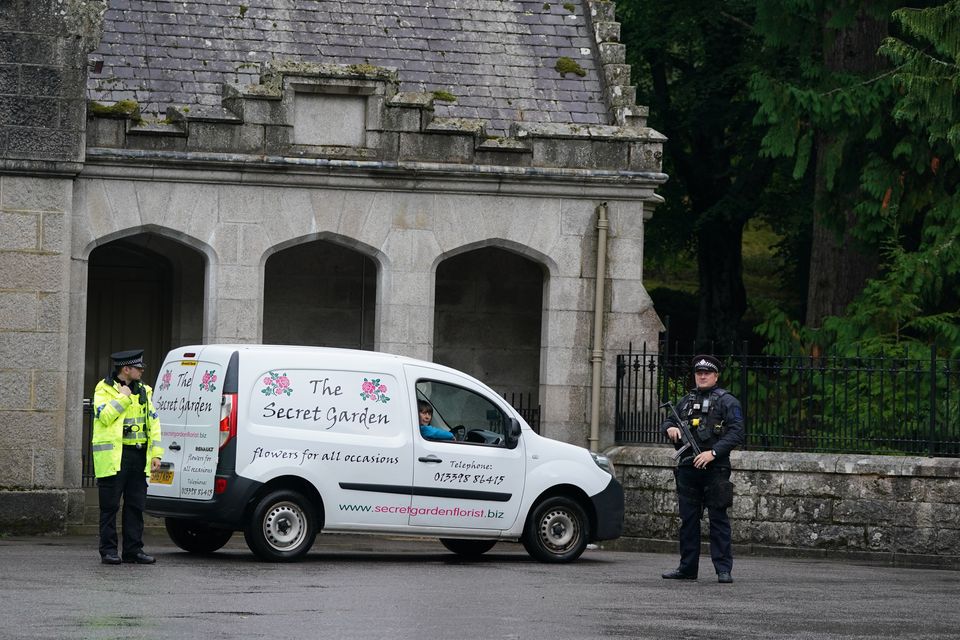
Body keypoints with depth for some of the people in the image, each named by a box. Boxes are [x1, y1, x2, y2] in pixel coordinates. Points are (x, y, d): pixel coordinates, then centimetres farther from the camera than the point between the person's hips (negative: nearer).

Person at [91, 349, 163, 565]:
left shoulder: (144, 391, 16)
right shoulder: (104, 389, -2)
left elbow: (153, 423, 15)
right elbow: (105, 415, -18)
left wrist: (156, 454, 7)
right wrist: (123, 397, -13)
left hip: (138, 456, 6)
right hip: (113, 456, -6)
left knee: (136, 506, 6)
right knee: (110, 506, -2)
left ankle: (133, 550, 11)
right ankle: (108, 551, 1)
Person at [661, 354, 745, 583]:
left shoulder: (727, 401, -1)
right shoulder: (687, 400, 17)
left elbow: (736, 433, -10)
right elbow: (667, 421, 26)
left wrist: (713, 452, -20)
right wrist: (670, 428, 1)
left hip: (714, 468, -6)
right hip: (688, 468, 6)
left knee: (718, 519, -5)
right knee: (688, 519, 9)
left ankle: (724, 569, -5)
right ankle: (687, 568, 14)